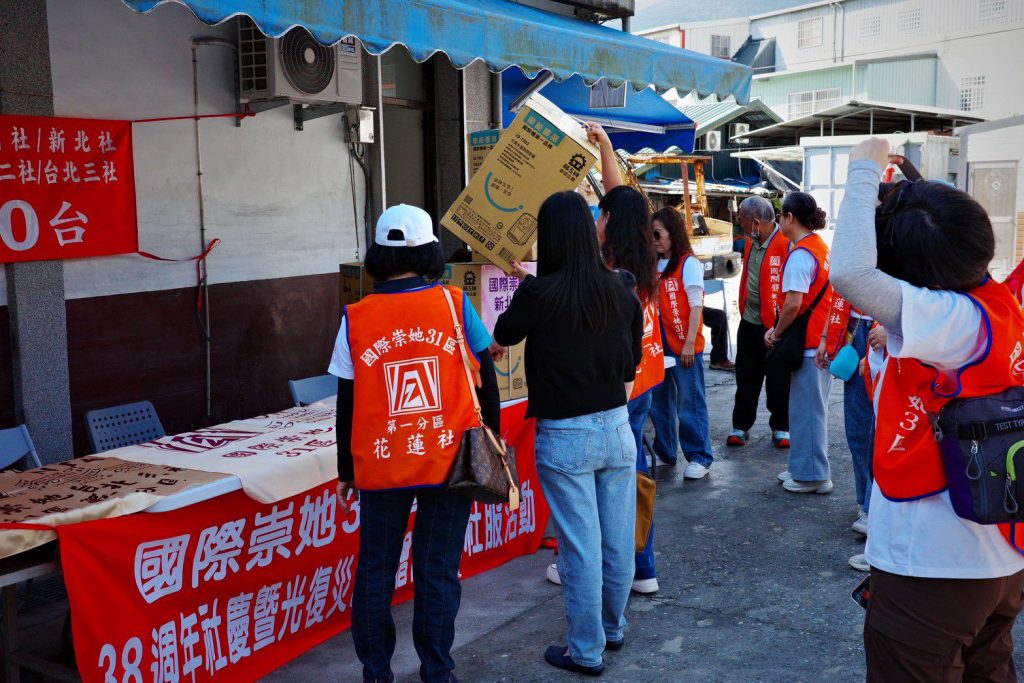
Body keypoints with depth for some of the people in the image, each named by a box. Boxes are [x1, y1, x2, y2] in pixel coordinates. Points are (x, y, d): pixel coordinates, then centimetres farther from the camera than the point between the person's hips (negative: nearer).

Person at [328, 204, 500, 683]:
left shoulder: (356, 318, -4)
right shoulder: (454, 305, -5)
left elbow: (346, 404, 1)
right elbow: (486, 380, -1)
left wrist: (346, 471, 12)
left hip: (380, 466, 1)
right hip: (449, 462, 0)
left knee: (375, 571, 16)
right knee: (438, 572, 10)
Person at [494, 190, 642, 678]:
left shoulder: (539, 294, -16)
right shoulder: (621, 288, -4)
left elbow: (503, 336, 4)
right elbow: (633, 359, 8)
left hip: (563, 436, -4)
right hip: (615, 427, 5)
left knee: (581, 547, 5)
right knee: (618, 540, 16)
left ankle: (586, 650, 18)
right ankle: (612, 628, 36)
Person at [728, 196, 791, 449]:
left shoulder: (786, 244, -15)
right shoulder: (750, 242, 9)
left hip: (775, 325, -7)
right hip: (749, 323, 7)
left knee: (778, 381, 6)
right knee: (746, 378, 12)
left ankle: (781, 428, 19)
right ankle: (741, 426, 22)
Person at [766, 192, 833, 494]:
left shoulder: (800, 254, -17)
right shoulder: (820, 246, 12)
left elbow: (793, 304, -23)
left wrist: (776, 333, -7)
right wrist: (778, 329, 8)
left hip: (808, 343, -10)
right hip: (823, 340, 10)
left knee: (807, 409, 0)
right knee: (813, 408, 16)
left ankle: (812, 475, 9)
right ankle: (805, 468, 27)